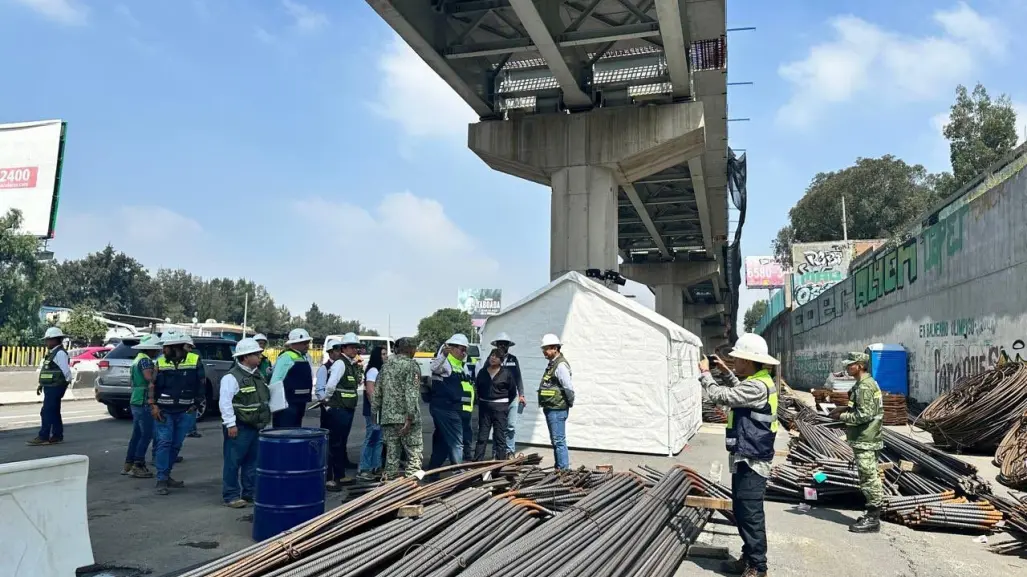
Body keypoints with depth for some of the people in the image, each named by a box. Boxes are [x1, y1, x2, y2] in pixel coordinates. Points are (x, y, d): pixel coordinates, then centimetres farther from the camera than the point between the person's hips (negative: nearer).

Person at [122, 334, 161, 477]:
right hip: (143, 402, -10)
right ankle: (138, 466, -2)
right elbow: (149, 377, -29)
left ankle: (128, 464, 20)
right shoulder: (145, 360, -14)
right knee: (147, 434, -4)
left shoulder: (137, 359, 17)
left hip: (136, 401, 10)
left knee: (137, 434, 15)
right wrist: (156, 370, -12)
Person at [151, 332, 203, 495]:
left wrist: (195, 404, 2)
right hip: (164, 411, -1)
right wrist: (153, 405, -7)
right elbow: (152, 384, 3)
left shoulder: (194, 360, -3)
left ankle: (166, 475, 24)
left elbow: (200, 384, 4)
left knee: (176, 444, 9)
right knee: (164, 442, -6)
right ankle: (161, 480, -1)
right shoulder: (160, 362, -1)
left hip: (185, 411, 1)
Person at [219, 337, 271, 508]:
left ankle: (250, 493, 23)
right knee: (233, 462, -1)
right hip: (239, 427, -8)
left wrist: (266, 417, 18)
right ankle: (230, 496, 7)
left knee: (252, 461, 14)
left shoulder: (258, 375, 12)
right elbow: (225, 402, -18)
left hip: (255, 426, 8)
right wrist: (230, 424, -20)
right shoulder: (232, 377, -14)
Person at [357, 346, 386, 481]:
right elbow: (369, 391, -18)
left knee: (379, 439, 12)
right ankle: (363, 469, -2)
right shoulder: (373, 370, -11)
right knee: (371, 439, -7)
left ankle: (375, 467, 18)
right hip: (374, 410, -9)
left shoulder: (380, 370, 16)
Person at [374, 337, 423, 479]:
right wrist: (410, 418, -18)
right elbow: (411, 393, -16)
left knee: (391, 454, 11)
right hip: (405, 418, -6)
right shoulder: (411, 365, -7)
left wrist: (374, 411, 19)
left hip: (388, 417, 6)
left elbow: (377, 391, 14)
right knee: (414, 454, 0)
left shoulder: (386, 365, 13)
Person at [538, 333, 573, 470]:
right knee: (555, 441, 16)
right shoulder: (552, 364, 15)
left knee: (559, 441, -7)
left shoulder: (560, 365, -17)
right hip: (550, 409, 10)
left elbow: (569, 387, -22)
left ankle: (564, 469, -2)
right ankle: (559, 468, 25)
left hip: (557, 409, -10)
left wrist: (570, 403, -10)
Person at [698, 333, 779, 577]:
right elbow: (739, 391, 34)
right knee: (742, 513, 18)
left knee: (751, 515, -3)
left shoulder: (758, 386, -22)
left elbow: (719, 396, -23)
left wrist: (705, 373, -8)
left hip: (751, 462, -11)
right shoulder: (757, 381, 11)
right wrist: (726, 372, 22)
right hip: (745, 459, 11)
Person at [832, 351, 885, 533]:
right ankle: (872, 515, 24)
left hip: (865, 441, -11)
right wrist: (846, 408, 10)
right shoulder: (867, 383, 14)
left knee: (869, 478, -4)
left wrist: (842, 416, -12)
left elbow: (864, 415, -23)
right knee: (871, 477, 15)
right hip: (866, 438, 11)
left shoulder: (864, 387, -19)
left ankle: (872, 519, 2)